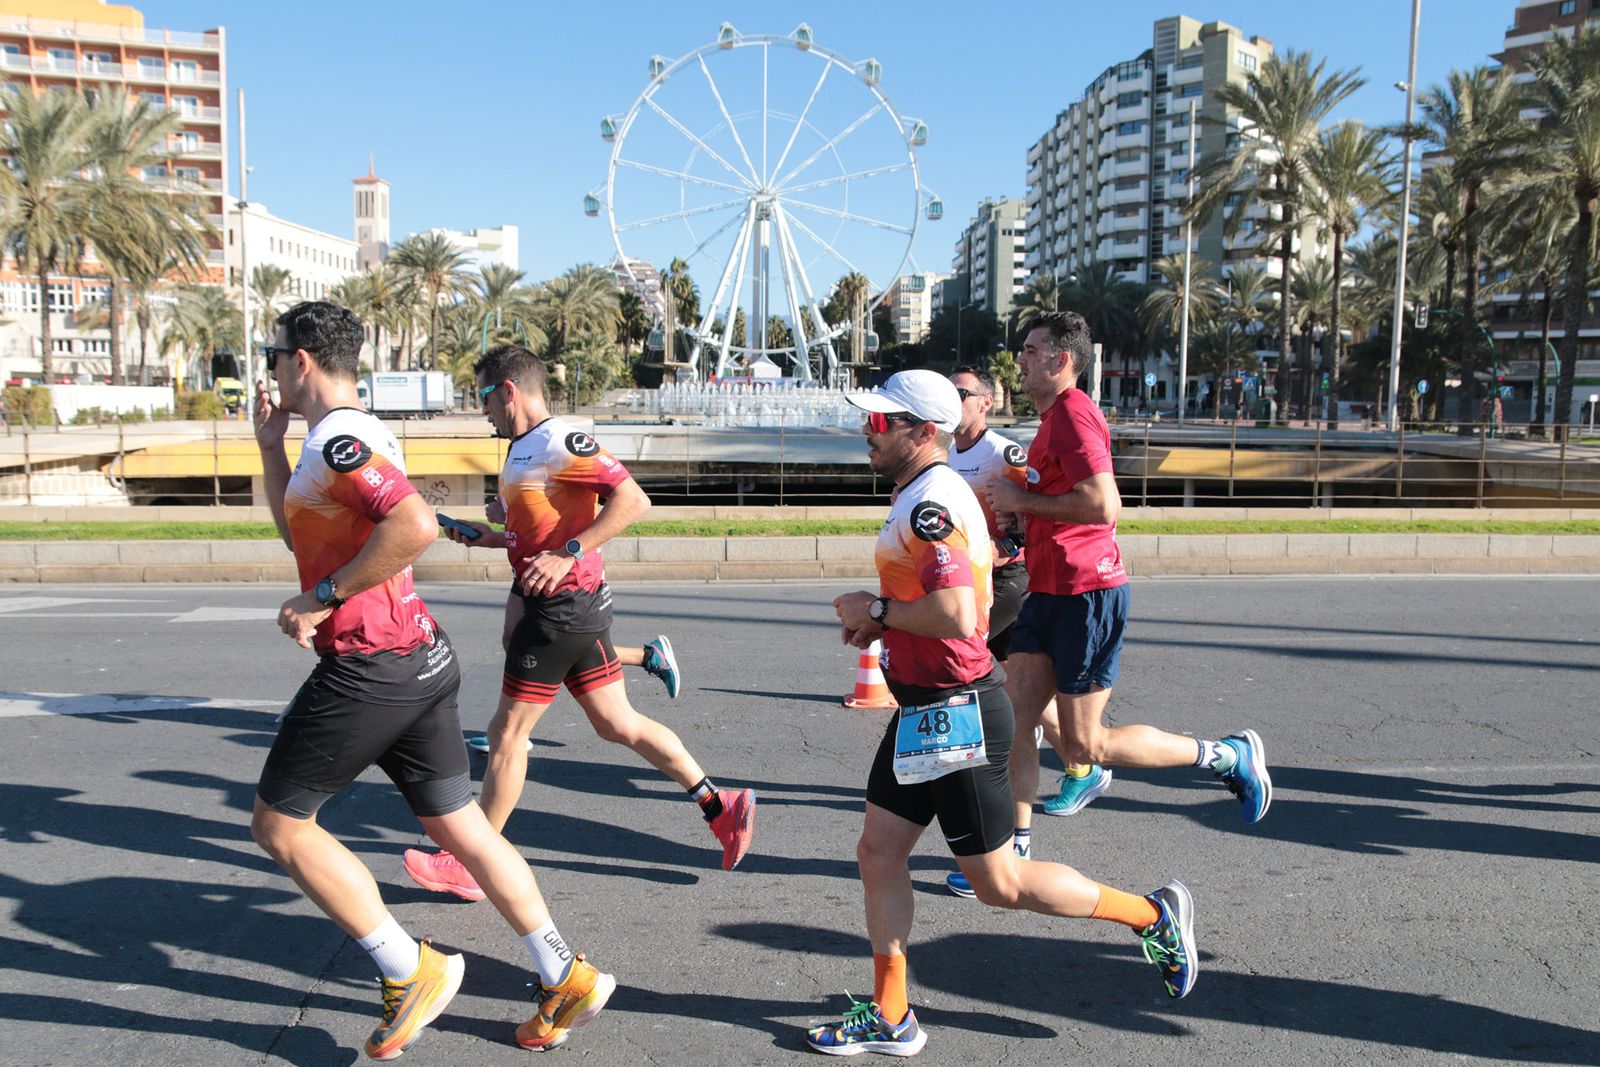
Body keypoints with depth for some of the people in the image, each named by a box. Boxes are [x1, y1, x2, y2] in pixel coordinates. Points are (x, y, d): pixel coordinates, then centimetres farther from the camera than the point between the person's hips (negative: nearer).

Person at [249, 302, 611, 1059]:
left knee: (278, 825, 6)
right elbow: (300, 534, 32)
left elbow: (414, 525, -30)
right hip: (422, 658, 10)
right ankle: (565, 979, 18)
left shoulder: (337, 438, -13)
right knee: (458, 824, 13)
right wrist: (270, 447, 25)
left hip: (368, 667, -10)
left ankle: (412, 972, 9)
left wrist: (322, 598, -21)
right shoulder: (352, 435, 19)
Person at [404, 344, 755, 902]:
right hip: (576, 605, 10)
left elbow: (632, 499, -23)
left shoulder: (557, 441, -15)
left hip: (562, 606, -10)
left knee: (506, 732, 1)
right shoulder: (525, 449, 16)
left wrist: (567, 554, -27)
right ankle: (720, 805, 18)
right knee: (617, 723, 13)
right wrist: (494, 538, 15)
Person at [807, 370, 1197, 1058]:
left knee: (999, 884, 3)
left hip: (956, 715, -10)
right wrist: (881, 621, 13)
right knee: (878, 851, 12)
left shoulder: (929, 503, -21)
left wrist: (878, 610, -16)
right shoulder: (932, 493, 12)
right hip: (924, 710, 10)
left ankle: (1154, 916, 20)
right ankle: (890, 1017, 24)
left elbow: (955, 616, -33)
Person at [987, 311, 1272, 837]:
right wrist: (1018, 508, 13)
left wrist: (1023, 500, -16)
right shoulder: (1056, 416, 19)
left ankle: (1229, 755, 14)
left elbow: (1103, 504, -27)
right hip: (1050, 591, 10)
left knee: (1087, 744, -1)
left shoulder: (1072, 415, -14)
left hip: (1084, 593, -10)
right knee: (1012, 724, 6)